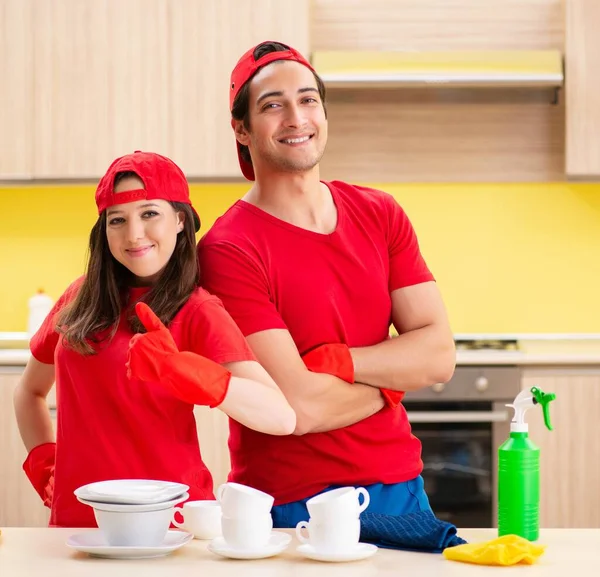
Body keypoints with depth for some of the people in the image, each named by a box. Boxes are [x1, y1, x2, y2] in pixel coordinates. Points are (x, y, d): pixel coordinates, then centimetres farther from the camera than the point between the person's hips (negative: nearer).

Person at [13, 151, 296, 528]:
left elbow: (283, 417, -21)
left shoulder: (198, 312, -5)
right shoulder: (82, 297, 9)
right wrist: (43, 462, 10)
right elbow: (30, 391, 27)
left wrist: (180, 371, -32)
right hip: (76, 519, 3)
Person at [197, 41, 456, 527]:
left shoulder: (380, 214, 3)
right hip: (290, 504, -5)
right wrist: (392, 379, -6)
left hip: (400, 487, 5)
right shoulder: (229, 250, -15)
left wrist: (332, 360, -17)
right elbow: (298, 406, -22)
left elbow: (439, 356, -5)